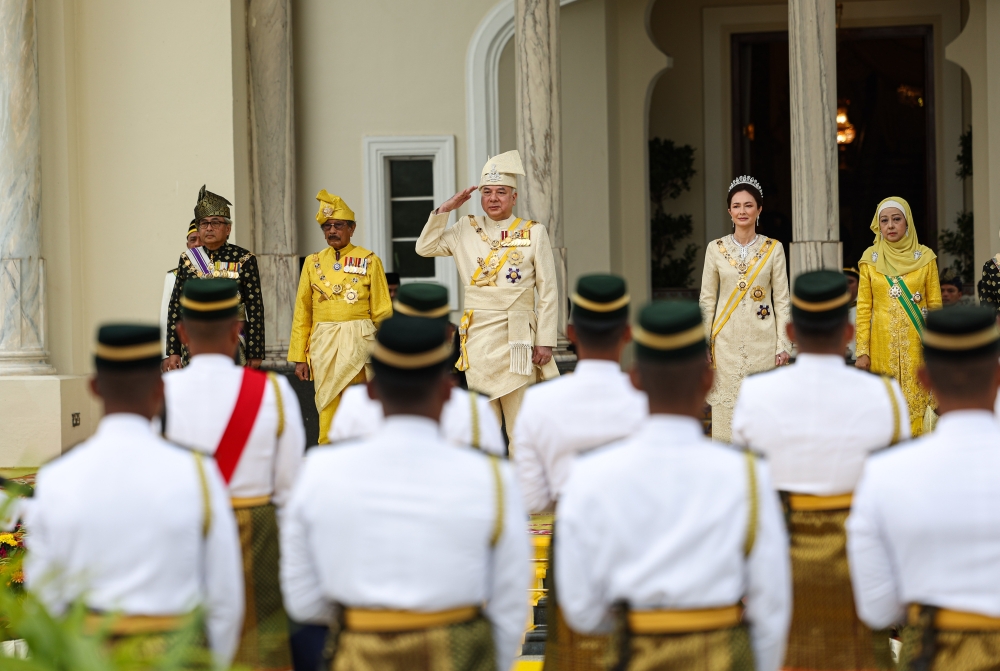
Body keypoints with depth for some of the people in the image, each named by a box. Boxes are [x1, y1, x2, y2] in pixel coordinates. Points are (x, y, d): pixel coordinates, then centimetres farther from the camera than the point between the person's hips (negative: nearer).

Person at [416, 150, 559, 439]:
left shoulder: (534, 233, 1)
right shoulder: (467, 229, 10)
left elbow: (548, 293, 0)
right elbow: (425, 247, 10)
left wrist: (545, 342, -6)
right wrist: (445, 209, 2)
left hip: (517, 338, -2)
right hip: (478, 337, 3)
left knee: (521, 423, -3)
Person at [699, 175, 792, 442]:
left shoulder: (773, 248, 2)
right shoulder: (716, 248, 4)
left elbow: (782, 299, 2)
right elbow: (707, 299, 6)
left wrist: (783, 344, -4)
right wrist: (703, 344, 1)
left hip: (762, 340, -1)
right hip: (727, 339, 1)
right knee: (726, 407, -1)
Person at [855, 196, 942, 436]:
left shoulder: (924, 257, 2)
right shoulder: (870, 258, 3)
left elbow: (935, 306, 3)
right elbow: (863, 308, 2)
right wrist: (862, 350, -4)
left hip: (916, 344, -1)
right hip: (883, 344, 1)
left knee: (916, 401, -2)